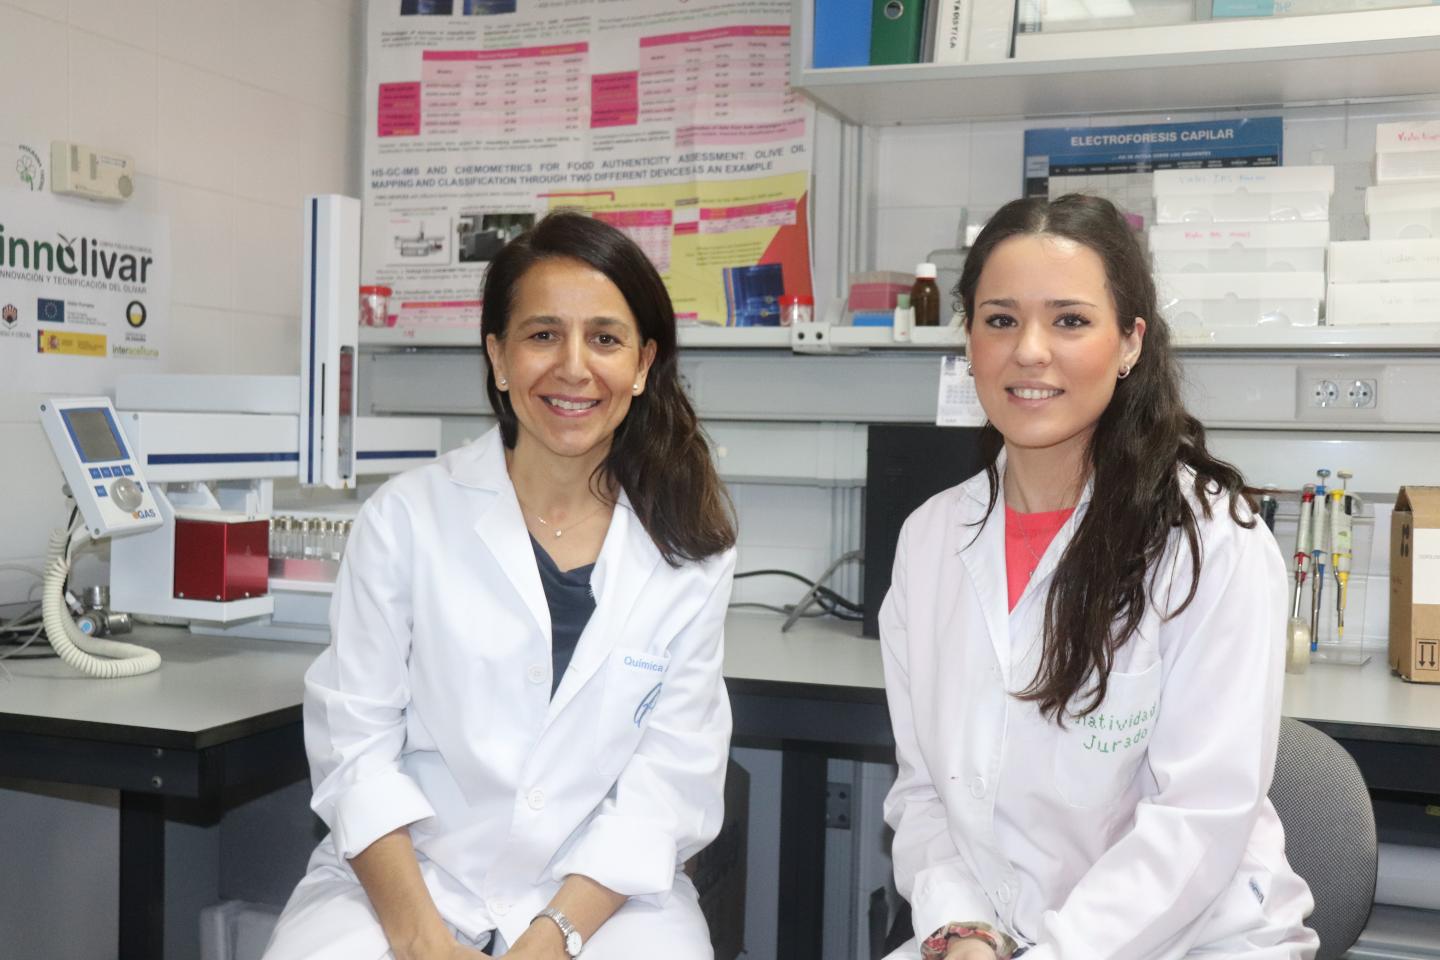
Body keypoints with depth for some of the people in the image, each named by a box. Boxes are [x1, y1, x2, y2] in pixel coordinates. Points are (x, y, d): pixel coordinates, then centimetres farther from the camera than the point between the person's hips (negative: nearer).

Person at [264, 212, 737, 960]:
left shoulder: (690, 547, 0)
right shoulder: (406, 518, -2)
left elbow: (672, 773, -4)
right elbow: (355, 739, -3)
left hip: (604, 894, 1)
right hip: (402, 880, 0)